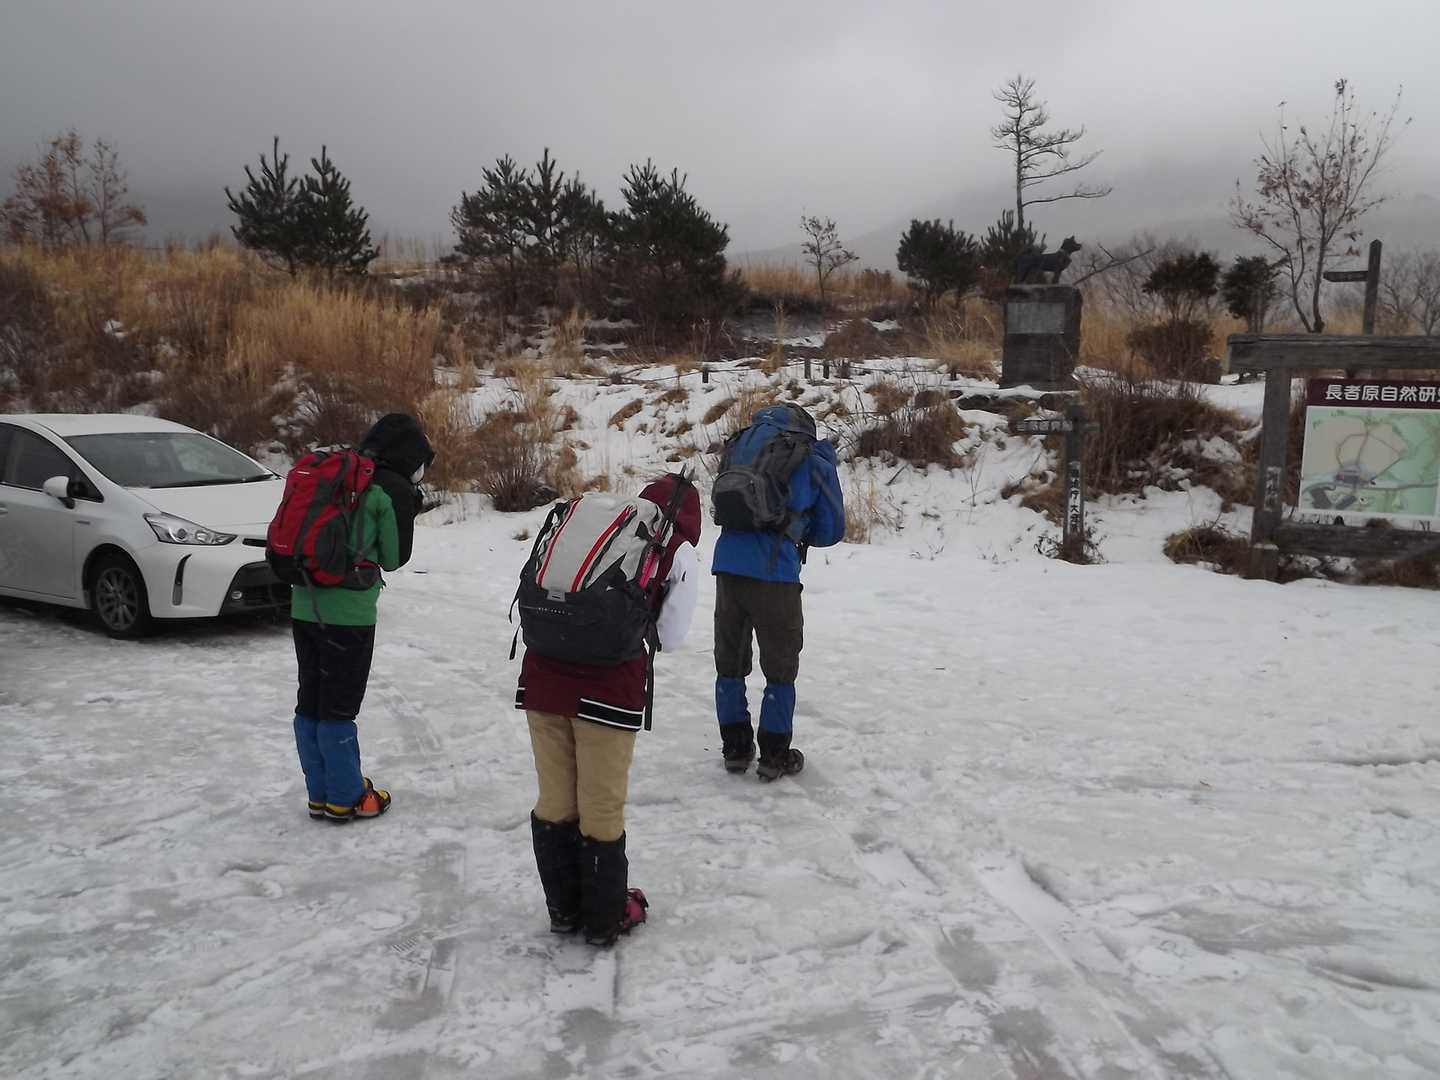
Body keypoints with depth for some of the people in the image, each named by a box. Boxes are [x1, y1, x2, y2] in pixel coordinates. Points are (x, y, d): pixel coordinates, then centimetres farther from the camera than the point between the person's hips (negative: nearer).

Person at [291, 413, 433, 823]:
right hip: (348, 612, -7)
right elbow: (394, 558, 1)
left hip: (304, 604, 7)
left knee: (311, 701, 13)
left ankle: (321, 795, 25)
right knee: (339, 707, 3)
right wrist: (409, 509, 11)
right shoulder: (394, 490, -8)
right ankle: (346, 799, 16)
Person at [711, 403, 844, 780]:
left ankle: (735, 749, 24)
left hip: (727, 566, 4)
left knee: (730, 662, 16)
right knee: (780, 668, 11)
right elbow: (831, 531, 11)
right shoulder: (816, 463, 5)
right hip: (774, 575, -3)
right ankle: (774, 756, 18)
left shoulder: (744, 442, 13)